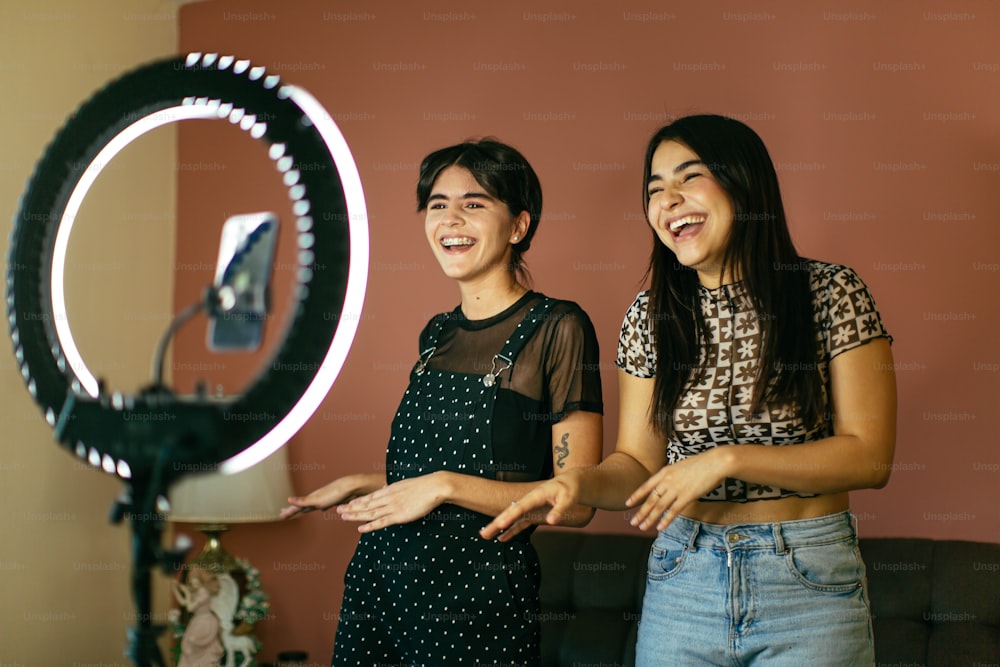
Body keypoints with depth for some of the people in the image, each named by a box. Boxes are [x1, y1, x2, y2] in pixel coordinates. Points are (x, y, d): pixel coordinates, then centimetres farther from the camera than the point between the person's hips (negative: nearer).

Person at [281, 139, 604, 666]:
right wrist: (357, 485, 14)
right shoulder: (437, 335, 11)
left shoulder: (556, 329, -10)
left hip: (477, 595, -6)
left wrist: (445, 486, -18)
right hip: (377, 578, 6)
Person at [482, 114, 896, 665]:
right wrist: (580, 482, -17)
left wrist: (726, 460, -18)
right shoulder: (650, 313, 2)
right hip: (683, 574, 3)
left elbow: (870, 457, -11)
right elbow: (638, 463, 5)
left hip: (811, 579, -2)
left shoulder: (831, 293, -7)